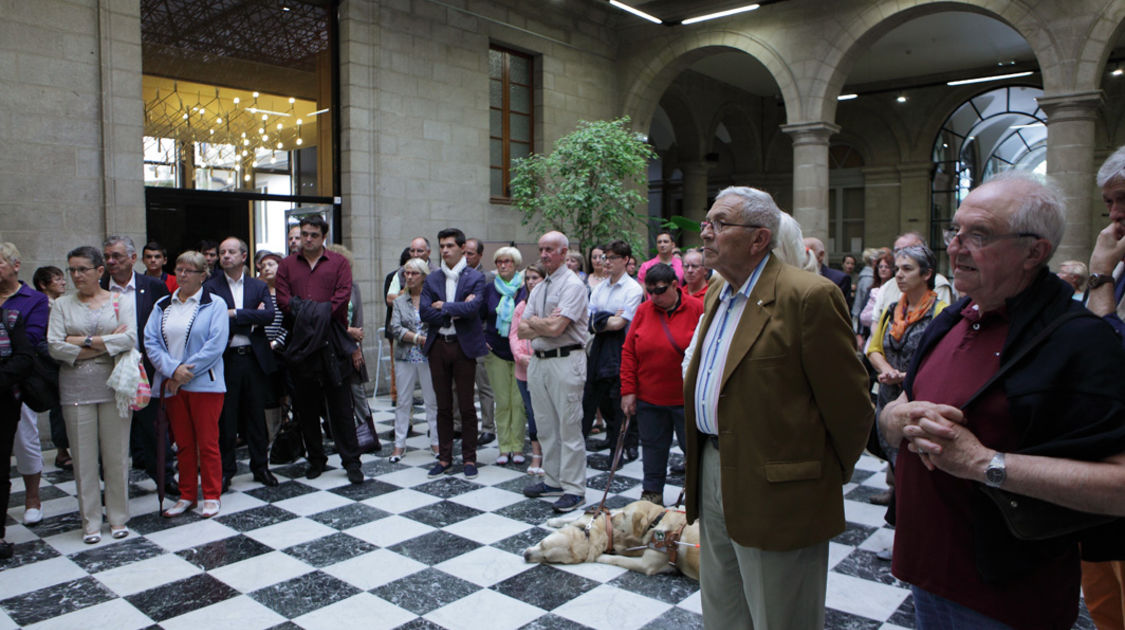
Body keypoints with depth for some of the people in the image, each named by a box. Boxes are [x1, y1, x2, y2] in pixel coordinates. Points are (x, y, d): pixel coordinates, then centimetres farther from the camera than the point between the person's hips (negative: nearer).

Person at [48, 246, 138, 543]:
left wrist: (85, 341, -13)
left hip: (113, 386, -1)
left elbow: (130, 339, -11)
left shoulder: (120, 302, 4)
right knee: (84, 457, 5)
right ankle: (91, 521, 16)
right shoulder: (63, 304, 7)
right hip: (76, 389, 1)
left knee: (116, 454, 4)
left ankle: (118, 517, 17)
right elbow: (54, 346, -5)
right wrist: (106, 343, -10)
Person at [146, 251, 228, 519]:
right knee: (183, 443, 11)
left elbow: (216, 344, -11)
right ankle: (187, 496, 21)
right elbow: (151, 341, 2)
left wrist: (187, 372, -14)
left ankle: (211, 496, 12)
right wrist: (173, 370, -13)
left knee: (207, 442, 0)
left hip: (204, 383, -4)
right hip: (172, 385, 4)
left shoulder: (214, 304, -1)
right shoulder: (162, 305, 12)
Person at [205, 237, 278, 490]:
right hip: (225, 359, -2)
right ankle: (226, 469, 17)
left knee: (256, 415, 10)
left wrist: (235, 314, -13)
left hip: (255, 358, 2)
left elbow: (269, 315, -8)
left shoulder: (259, 286, 9)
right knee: (226, 417, 5)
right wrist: (251, 319, -10)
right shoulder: (210, 286, 2)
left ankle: (261, 466, 21)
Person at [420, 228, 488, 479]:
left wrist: (443, 306, -8)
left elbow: (472, 308, -17)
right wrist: (455, 313, -12)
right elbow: (424, 312, -3)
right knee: (443, 406, 10)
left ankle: (469, 458, 14)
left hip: (464, 346, -3)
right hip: (438, 346, 3)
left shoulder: (475, 277, -1)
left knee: (466, 406, 3)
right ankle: (445, 458, 19)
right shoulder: (432, 279, 9)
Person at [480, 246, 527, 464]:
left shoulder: (526, 288, -1)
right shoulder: (490, 288, 6)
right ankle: (504, 448, 12)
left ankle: (517, 447, 10)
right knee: (502, 402, 4)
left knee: (519, 401, 0)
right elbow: (479, 316, 13)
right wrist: (480, 340, 3)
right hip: (496, 351, 2)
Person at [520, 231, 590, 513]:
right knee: (545, 426, 14)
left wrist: (533, 321, -1)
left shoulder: (572, 285, -9)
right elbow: (522, 332, 9)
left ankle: (574, 488, 6)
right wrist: (545, 324, -9)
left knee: (569, 427, -2)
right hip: (538, 361, 8)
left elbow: (555, 328, -19)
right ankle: (553, 480, 26)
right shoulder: (538, 289, 16)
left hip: (565, 360, -8)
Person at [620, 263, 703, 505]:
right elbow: (629, 351, 4)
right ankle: (652, 493, 27)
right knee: (653, 446, 12)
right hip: (648, 398, 3)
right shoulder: (643, 310, 3)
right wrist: (628, 391, -1)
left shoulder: (697, 308, -6)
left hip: (686, 398, -3)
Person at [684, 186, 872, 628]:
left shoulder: (809, 297, -19)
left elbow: (849, 405, -15)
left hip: (774, 492, -8)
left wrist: (830, 477, -3)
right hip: (713, 472, 8)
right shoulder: (718, 293, 10)